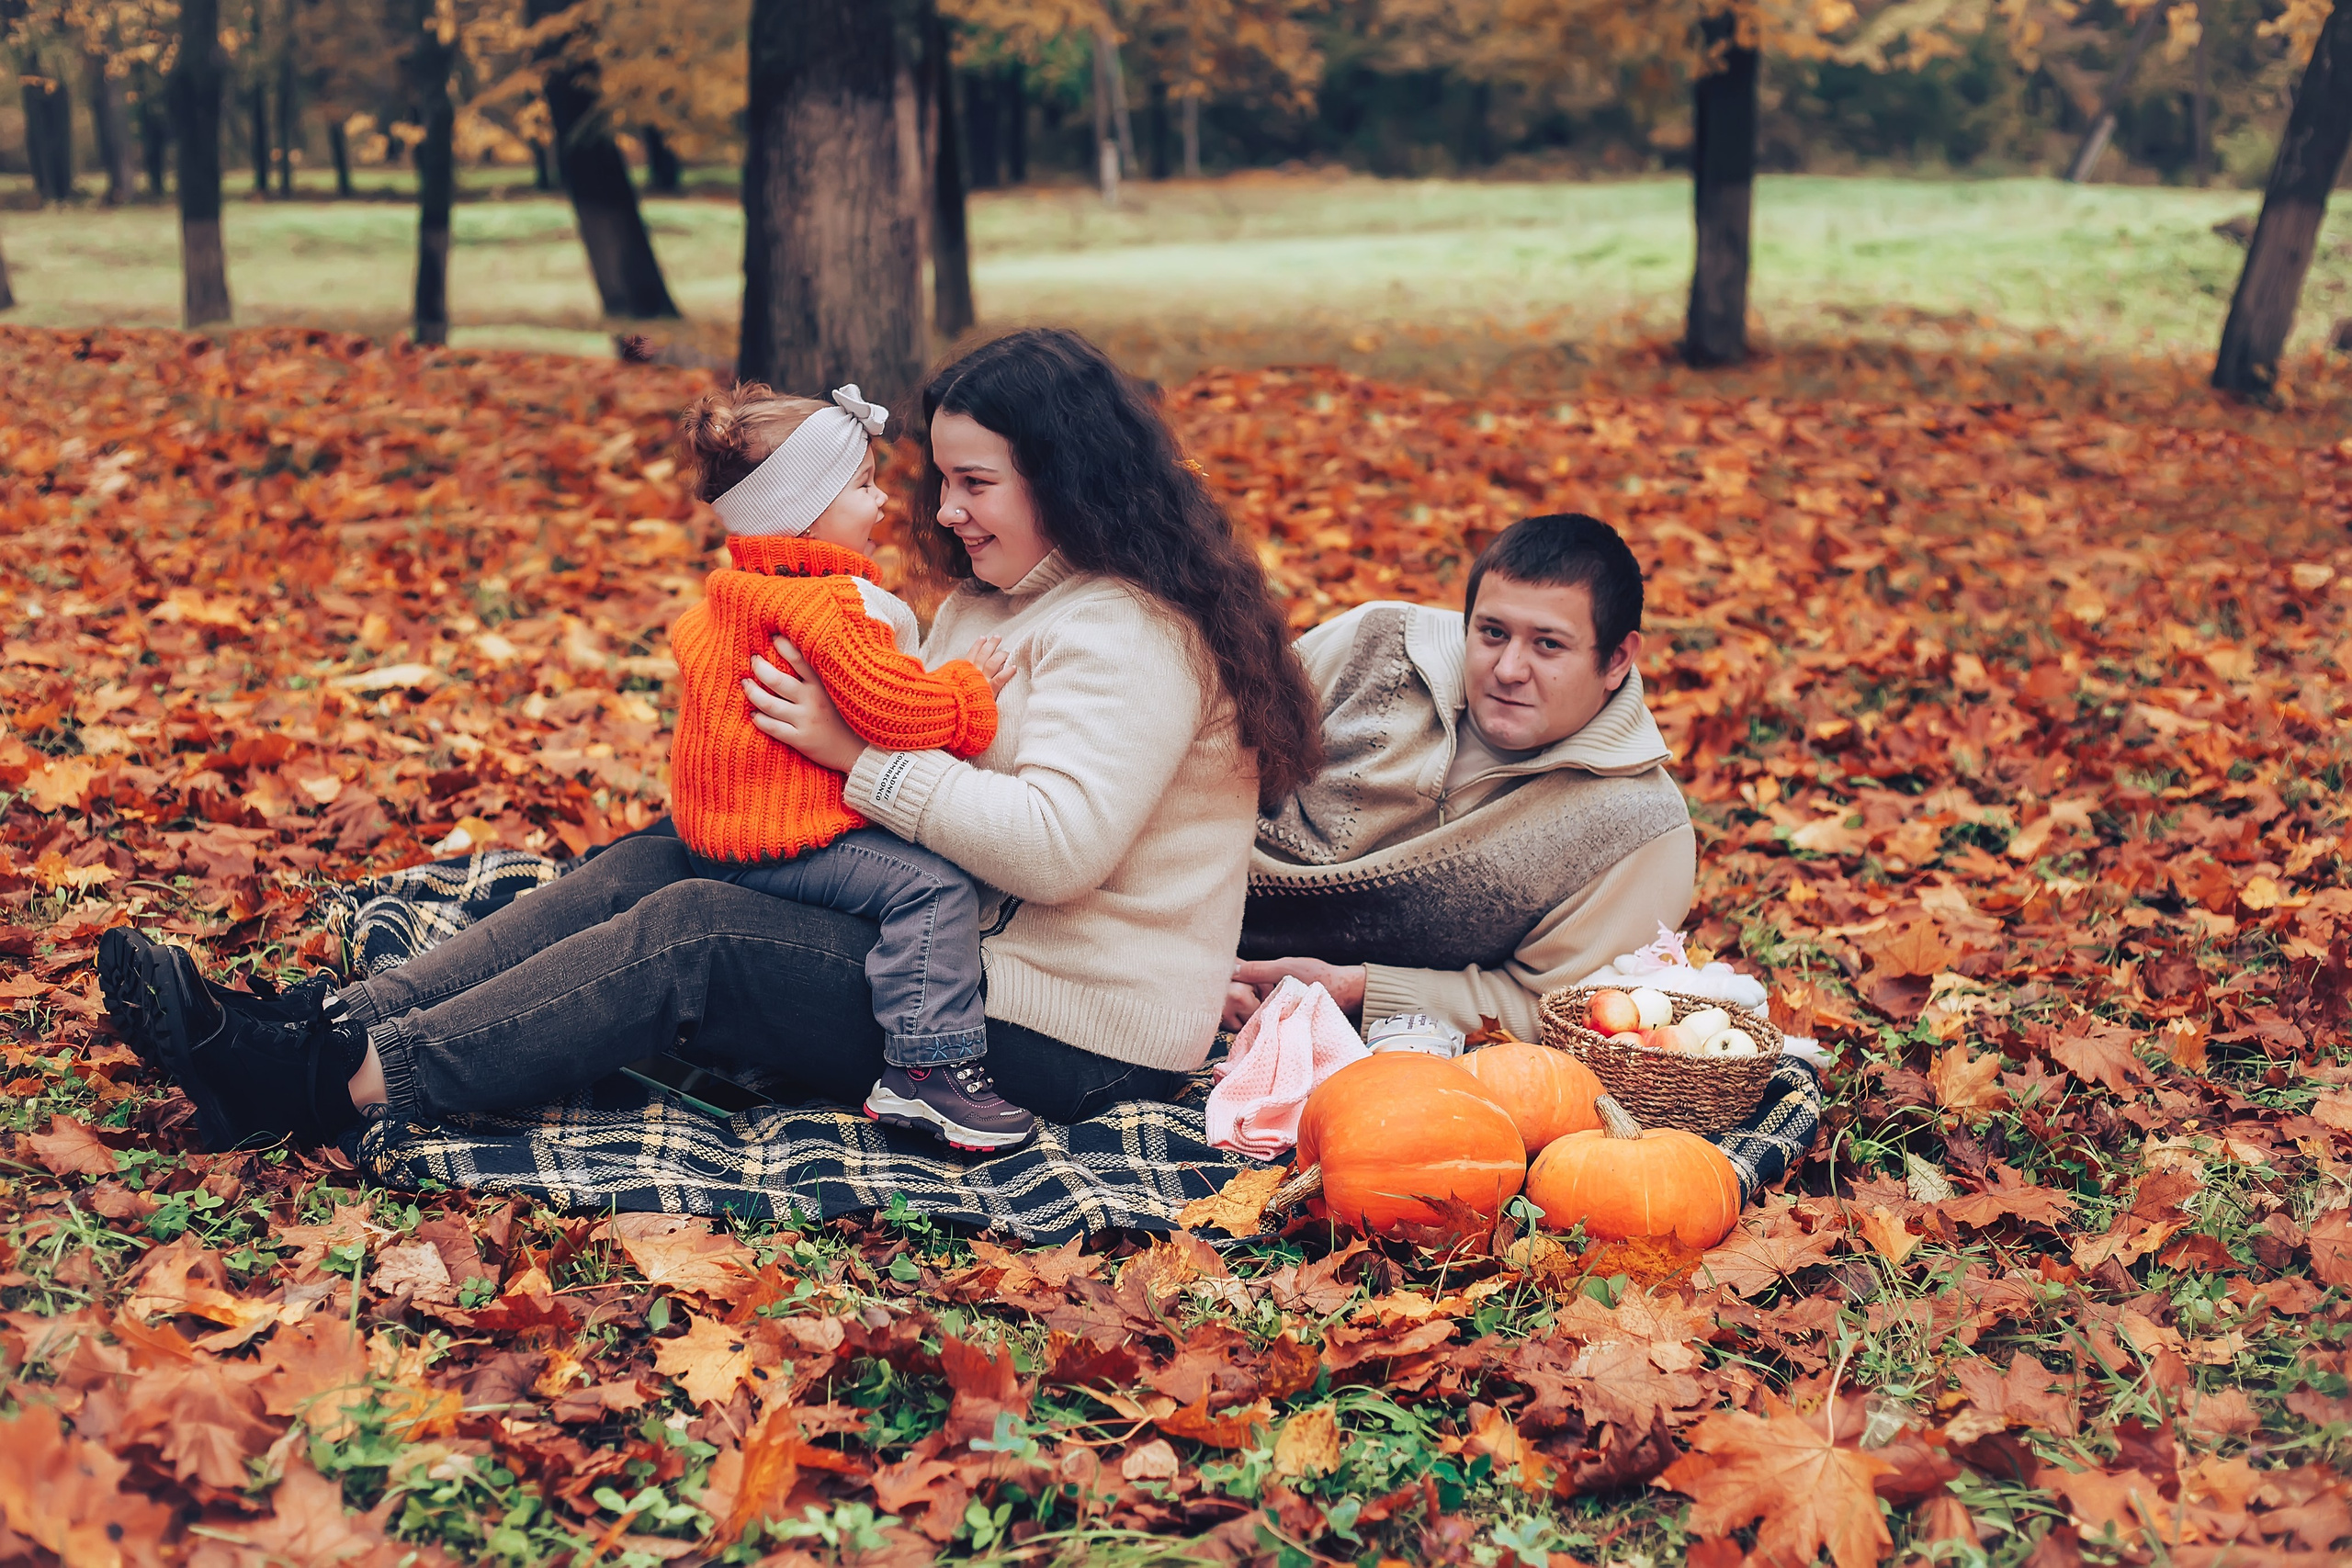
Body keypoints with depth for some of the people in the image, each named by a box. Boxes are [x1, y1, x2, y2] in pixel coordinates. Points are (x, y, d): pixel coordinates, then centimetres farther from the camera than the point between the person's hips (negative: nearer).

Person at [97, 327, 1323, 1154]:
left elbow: (1060, 844, -27)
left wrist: (858, 753, -22)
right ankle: (331, 1026, -12)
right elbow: (955, 767, 13)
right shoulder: (999, 596, 17)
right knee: (653, 867, -4)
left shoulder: (1129, 635, -16)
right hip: (962, 941, 10)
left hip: (1061, 1038, -10)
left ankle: (348, 1083, -23)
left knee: (692, 935, -21)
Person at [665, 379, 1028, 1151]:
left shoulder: (741, 597, 15)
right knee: (931, 885, -19)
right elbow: (888, 706, -25)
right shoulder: (823, 607, -22)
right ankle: (927, 1069, -23)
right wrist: (968, 692, -8)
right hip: (782, 843, -11)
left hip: (724, 832, 11)